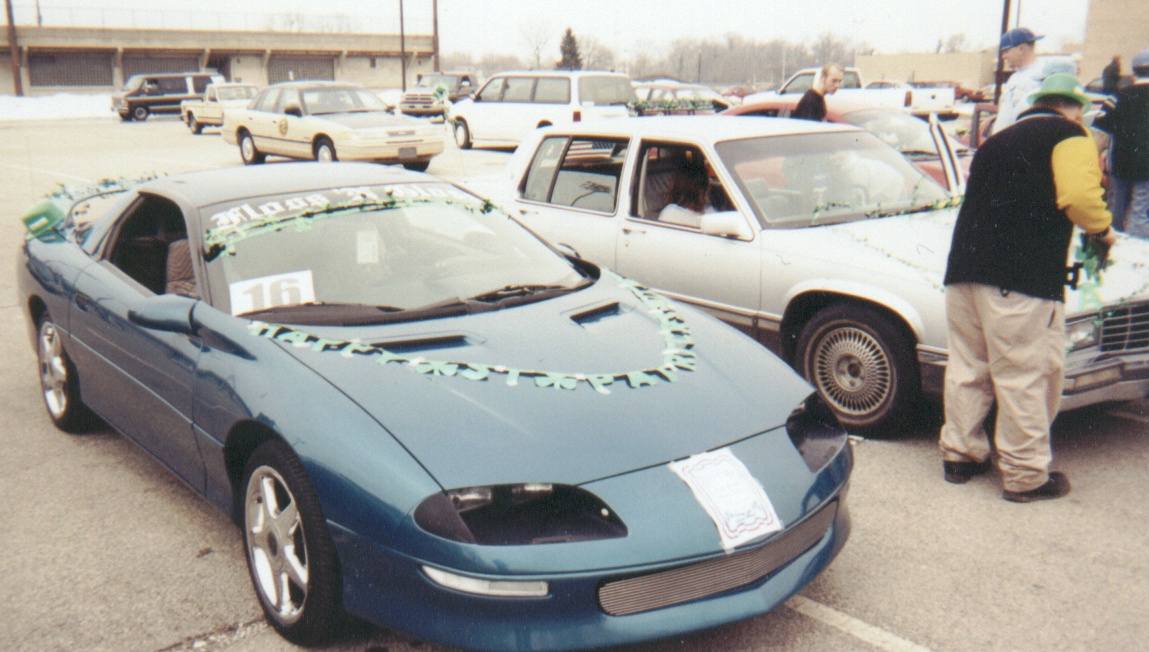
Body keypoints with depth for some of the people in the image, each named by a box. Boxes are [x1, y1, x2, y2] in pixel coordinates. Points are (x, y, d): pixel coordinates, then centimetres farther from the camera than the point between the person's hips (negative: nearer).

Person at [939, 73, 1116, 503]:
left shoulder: (996, 141, 25)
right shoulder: (1070, 136, 4)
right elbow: (1079, 196, -13)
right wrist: (1102, 230, 4)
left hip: (964, 269, 7)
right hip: (1021, 278, -7)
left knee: (967, 368, 15)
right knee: (1024, 378, 0)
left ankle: (960, 454, 23)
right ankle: (1026, 475, 8)